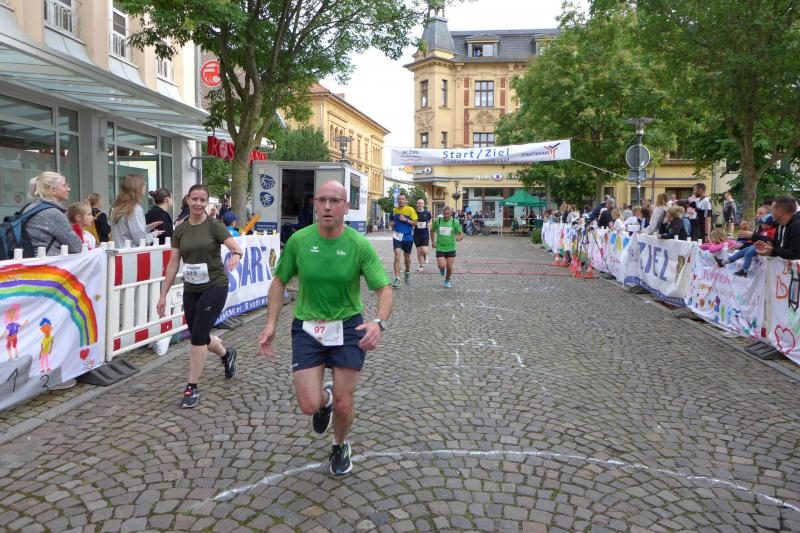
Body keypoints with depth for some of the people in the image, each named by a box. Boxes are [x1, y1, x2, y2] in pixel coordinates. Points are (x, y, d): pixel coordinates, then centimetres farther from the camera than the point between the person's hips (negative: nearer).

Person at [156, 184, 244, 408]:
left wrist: (235, 256, -43)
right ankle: (227, 354, 44)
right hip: (191, 289, 5)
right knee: (199, 337, 12)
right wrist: (163, 295, 3)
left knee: (198, 335, -10)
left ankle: (192, 388, 4)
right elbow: (173, 264, 5)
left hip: (215, 286, -5)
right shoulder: (180, 230, 4)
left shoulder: (214, 225, -7)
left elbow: (237, 248, -19)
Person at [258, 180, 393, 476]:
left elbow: (384, 289, -12)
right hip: (307, 327, 1)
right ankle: (325, 398, 34)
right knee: (309, 405, -6)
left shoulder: (359, 244, -12)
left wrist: (379, 323, -31)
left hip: (348, 327, -1)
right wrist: (271, 324, -3)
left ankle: (340, 446, 39)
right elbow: (279, 282, 5)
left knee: (343, 405, 4)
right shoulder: (299, 240, -8)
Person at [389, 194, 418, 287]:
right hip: (397, 236, 1)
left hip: (408, 237, -1)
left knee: (407, 257, 14)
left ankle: (407, 272, 44)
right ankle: (397, 278, -15)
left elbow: (415, 223, -8)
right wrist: (392, 223, -1)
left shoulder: (410, 210, -5)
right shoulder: (394, 210, 5)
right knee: (397, 256, -15)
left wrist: (405, 220, -19)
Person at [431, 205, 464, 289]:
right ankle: (442, 269, 26)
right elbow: (432, 230, 15)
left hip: (451, 248, 0)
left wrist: (460, 237, -25)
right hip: (440, 247, 0)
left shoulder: (454, 222, -5)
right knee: (442, 266, -13)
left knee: (449, 267, 3)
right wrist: (433, 241, 7)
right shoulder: (438, 221, -2)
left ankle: (447, 281, 29)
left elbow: (461, 233, -2)